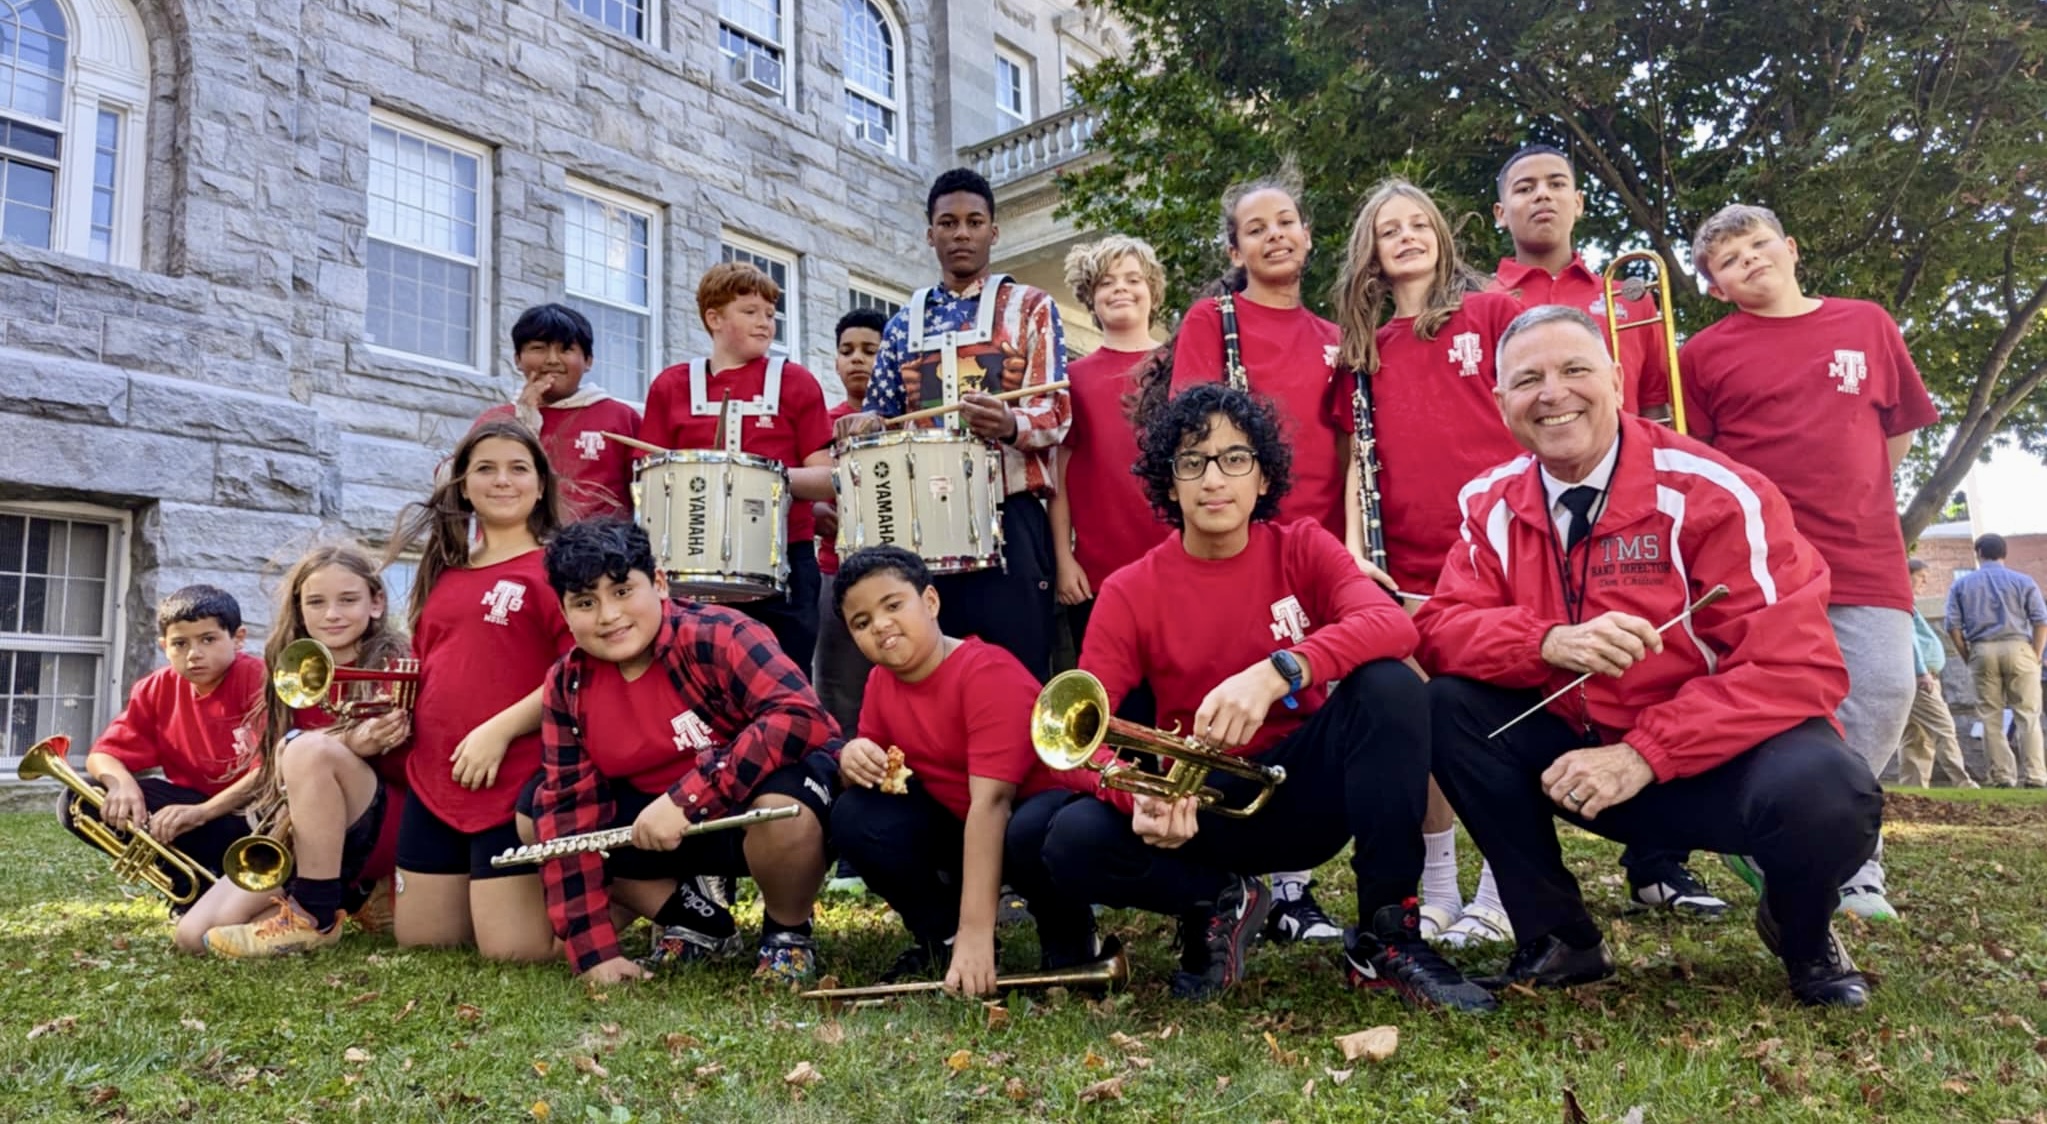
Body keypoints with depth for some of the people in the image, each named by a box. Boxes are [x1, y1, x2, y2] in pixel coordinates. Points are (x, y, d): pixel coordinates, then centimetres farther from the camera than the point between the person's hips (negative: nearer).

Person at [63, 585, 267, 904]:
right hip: (193, 804, 6)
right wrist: (122, 783, -25)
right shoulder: (156, 690, 1)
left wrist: (202, 812, -35)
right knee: (79, 804, -11)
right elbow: (102, 755, -1)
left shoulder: (258, 680, -17)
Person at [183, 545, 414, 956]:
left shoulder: (394, 662, -7)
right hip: (294, 835, 5)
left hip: (379, 831, -5)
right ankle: (349, 895, 3)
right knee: (195, 935, -14)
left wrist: (337, 748, -28)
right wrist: (347, 742, -24)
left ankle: (317, 916, -21)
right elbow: (268, 759, -3)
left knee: (310, 748, -32)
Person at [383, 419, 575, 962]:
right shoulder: (444, 570, 16)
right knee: (418, 938, 13)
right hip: (431, 782, 7)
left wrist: (500, 730, -20)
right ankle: (514, 896, 37)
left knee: (513, 949, -8)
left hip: (516, 783, -7)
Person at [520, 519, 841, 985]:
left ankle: (788, 935, -4)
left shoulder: (717, 637, -24)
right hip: (657, 816, 6)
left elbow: (801, 717, -37)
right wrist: (592, 950, -14)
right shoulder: (567, 686, -6)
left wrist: (685, 799, -38)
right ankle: (691, 918, 11)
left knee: (782, 800, -38)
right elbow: (569, 805, -8)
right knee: (540, 806, -2)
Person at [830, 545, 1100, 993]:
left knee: (1034, 834, -40)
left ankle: (1069, 939, -6)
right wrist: (853, 757, -22)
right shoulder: (881, 680, -2)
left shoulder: (989, 673, -26)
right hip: (953, 824, 6)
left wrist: (976, 934, -38)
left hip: (1030, 809, -6)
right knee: (854, 817, -15)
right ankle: (939, 935, 5)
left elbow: (990, 801, -33)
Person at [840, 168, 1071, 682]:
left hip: (1008, 519, -3)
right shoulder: (905, 323, 17)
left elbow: (1055, 412, -5)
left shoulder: (1030, 307, 6)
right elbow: (881, 413, 18)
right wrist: (867, 425, -7)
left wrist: (1010, 425, -27)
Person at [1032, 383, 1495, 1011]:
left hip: (1308, 792, 0)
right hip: (1200, 806, 0)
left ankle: (1387, 938, -17)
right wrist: (1139, 796, -35)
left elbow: (1394, 625, -24)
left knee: (1389, 685, -27)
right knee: (1073, 843, -28)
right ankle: (1218, 903, 3)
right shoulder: (1130, 592, -5)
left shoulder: (1301, 548, -4)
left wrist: (1276, 673, -41)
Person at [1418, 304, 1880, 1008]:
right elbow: (1441, 630, -10)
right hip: (1577, 751, 3)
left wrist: (1643, 756, -27)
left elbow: (1798, 668, -19)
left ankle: (1804, 934, 6)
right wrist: (1551, 642, -31)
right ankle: (1557, 939, -2)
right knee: (1447, 706, -19)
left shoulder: (1712, 493, -15)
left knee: (1824, 795, -34)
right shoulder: (1492, 505, -2)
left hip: (1716, 760, -3)